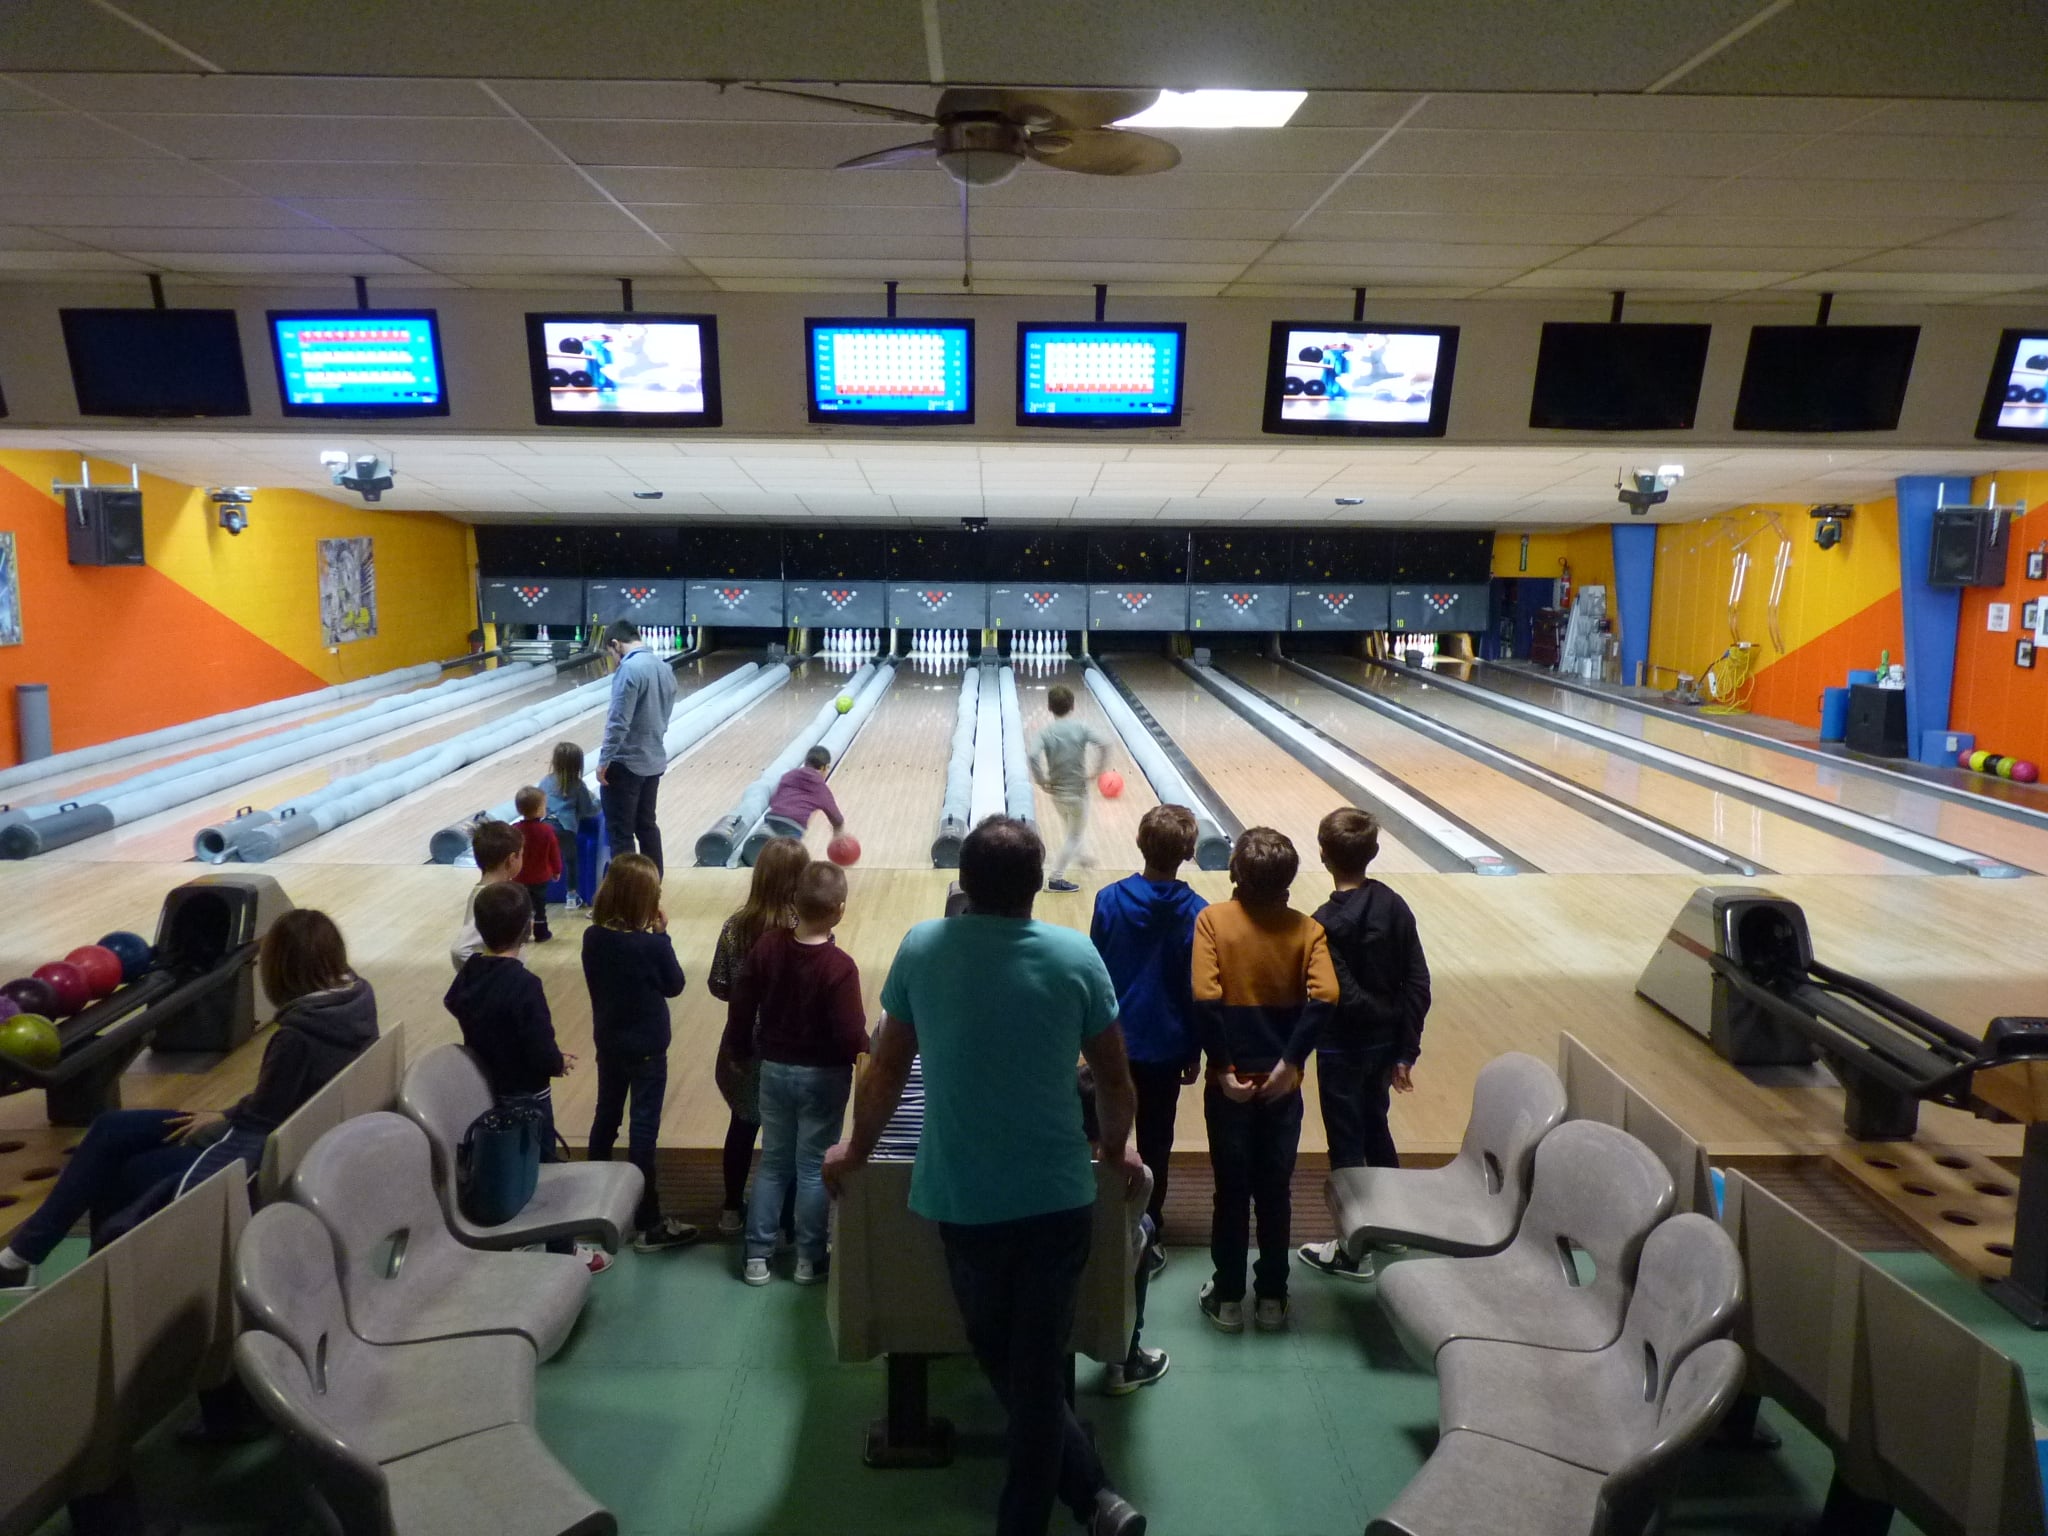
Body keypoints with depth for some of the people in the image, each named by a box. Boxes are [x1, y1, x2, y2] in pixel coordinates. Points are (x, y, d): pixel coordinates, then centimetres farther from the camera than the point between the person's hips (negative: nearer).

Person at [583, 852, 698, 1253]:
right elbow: (674, 986, -7)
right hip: (647, 1049, -6)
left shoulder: (593, 938, -6)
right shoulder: (652, 945, -24)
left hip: (607, 1043, 6)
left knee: (606, 1116, 21)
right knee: (643, 1129, 0)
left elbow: (597, 982, 8)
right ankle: (648, 1225, 7)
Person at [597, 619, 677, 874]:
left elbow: (618, 722, -21)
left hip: (625, 764, -8)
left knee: (620, 832, 0)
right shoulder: (664, 668, 7)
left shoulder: (629, 669, -19)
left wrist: (604, 761, -14)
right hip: (654, 761, 8)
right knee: (647, 825, 18)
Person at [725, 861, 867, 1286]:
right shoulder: (839, 966, -22)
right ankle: (810, 1259, 22)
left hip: (773, 1070, 4)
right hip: (823, 1077, -4)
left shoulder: (766, 945, -8)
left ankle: (756, 1256, 22)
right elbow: (851, 1035, -20)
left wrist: (738, 1051, 14)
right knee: (814, 1167, 10)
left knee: (773, 1163, 17)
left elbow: (742, 1006, 0)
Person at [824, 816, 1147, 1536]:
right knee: (1039, 1369, 12)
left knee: (1005, 1365, 19)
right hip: (1059, 1198, 0)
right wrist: (1116, 1150, 21)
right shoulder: (1075, 954, -7)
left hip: (962, 1201, 1)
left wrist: (856, 1151, 21)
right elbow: (1115, 1083, 1)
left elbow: (885, 1071, 4)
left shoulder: (921, 948, -5)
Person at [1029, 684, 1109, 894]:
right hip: (1077, 791, -3)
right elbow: (1103, 747, -23)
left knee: (1069, 828, 30)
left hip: (1056, 791, 3)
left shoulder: (1046, 733, -10)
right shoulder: (1082, 727, -11)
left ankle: (1075, 853, 53)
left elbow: (1034, 756, -27)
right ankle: (1056, 878, 5)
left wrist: (1041, 781, -15)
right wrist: (1096, 771, -10)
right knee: (1075, 835, 9)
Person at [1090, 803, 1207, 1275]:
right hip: (1165, 1046, -1)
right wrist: (1195, 1052, 5)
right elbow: (1196, 989, -6)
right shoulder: (1196, 913, -12)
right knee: (1155, 1143, 11)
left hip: (1113, 1041, 1)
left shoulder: (1110, 900, -11)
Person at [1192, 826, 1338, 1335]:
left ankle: (1228, 1297, 22)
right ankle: (1272, 1297, 24)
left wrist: (1223, 1066, -13)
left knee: (1231, 1189, 11)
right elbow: (1324, 997, -18)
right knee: (1275, 1189, 14)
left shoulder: (1213, 919, -10)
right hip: (1282, 1082, 1)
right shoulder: (1307, 929, -5)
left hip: (1230, 1080, -1)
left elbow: (1205, 998, -19)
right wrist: (1291, 1061, -13)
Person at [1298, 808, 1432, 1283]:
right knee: (1375, 1128, 24)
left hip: (1342, 1048, -6)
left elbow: (1345, 996, -26)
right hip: (1384, 1045, 6)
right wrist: (1405, 1049, 0)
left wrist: (1392, 1029, -8)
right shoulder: (1395, 907, -4)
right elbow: (1417, 983, -3)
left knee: (1346, 1144, 6)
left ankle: (1354, 1252, 19)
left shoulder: (1325, 923, -22)